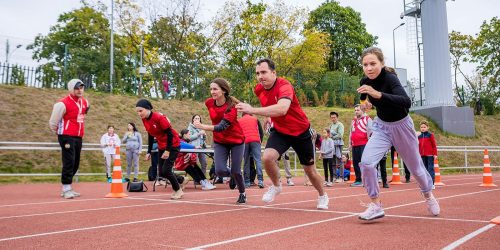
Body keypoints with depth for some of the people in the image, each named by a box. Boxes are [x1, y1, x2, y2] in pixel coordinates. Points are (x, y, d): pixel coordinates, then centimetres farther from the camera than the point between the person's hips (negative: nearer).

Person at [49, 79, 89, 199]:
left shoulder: (85, 102, 9)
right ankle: (66, 189, -3)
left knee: (76, 164, 11)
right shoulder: (63, 103, -14)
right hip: (67, 137, -7)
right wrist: (60, 133, 5)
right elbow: (53, 122, -8)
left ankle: (67, 188, 23)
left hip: (79, 137, 7)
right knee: (69, 162, -11)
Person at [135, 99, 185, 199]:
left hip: (173, 145, -8)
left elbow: (170, 133, -21)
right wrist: (149, 152, 8)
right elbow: (150, 136, 10)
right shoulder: (144, 120, -1)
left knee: (166, 170, -13)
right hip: (162, 147, 8)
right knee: (161, 173, 5)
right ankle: (181, 180, 29)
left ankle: (178, 190, 10)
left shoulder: (159, 117, -24)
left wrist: (168, 150, -22)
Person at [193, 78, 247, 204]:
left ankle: (242, 194, 27)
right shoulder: (209, 103, -9)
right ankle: (232, 176, 24)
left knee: (236, 171, -2)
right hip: (220, 142, 4)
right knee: (220, 171, -13)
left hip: (236, 141, -4)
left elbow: (222, 127, -36)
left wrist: (203, 126, -46)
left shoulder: (231, 107, -25)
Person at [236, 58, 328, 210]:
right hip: (280, 131, 4)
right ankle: (276, 186, 6)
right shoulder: (259, 90, -8)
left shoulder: (284, 86, -29)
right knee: (267, 157, -24)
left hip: (300, 132, -4)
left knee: (310, 170, 10)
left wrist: (252, 110, -53)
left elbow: (282, 109, -50)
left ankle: (322, 196, 40)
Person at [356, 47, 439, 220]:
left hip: (401, 125, -4)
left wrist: (378, 95, -58)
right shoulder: (365, 81, -11)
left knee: (415, 167, 14)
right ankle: (376, 206, -6)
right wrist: (364, 99, -4)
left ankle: (428, 195, 46)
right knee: (366, 162, -19)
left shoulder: (390, 79, -29)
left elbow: (406, 102, -48)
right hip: (382, 126, 4)